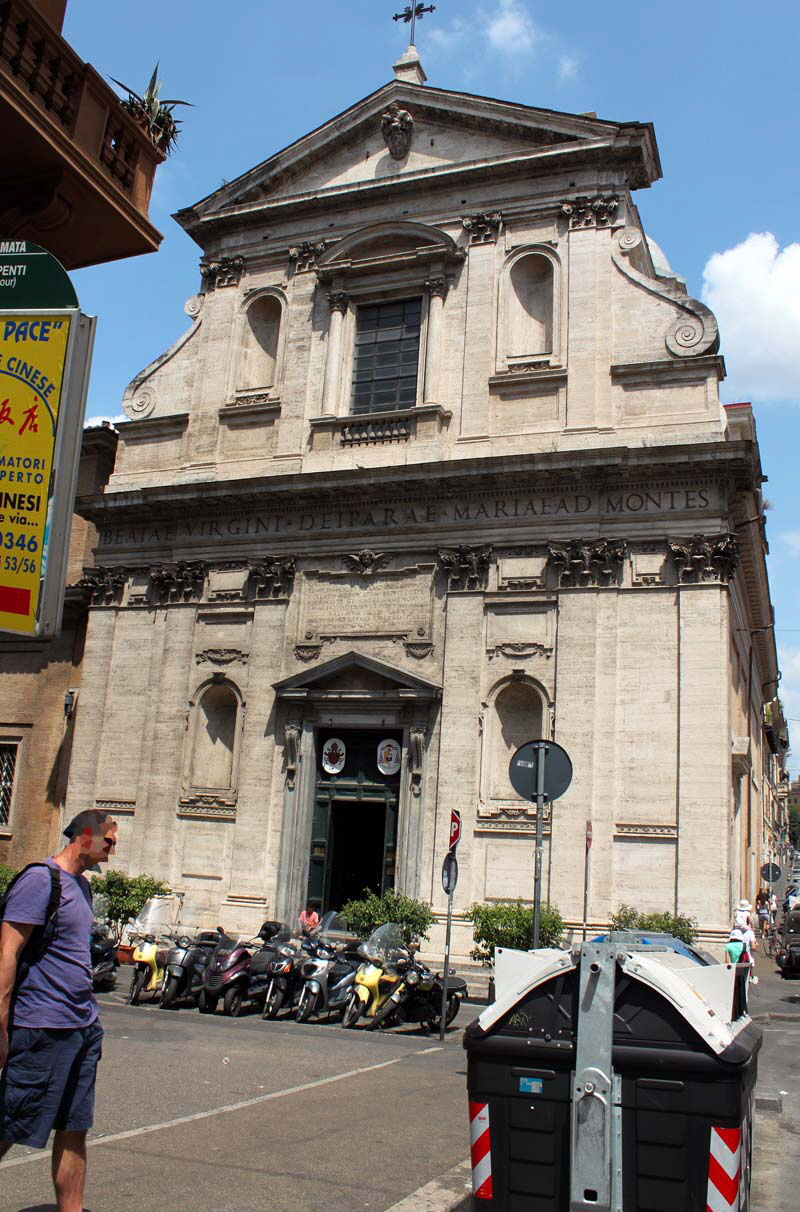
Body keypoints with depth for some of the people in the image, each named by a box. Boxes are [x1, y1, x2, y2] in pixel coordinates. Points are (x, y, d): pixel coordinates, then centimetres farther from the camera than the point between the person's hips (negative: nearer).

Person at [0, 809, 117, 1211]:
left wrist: (88, 1017, 18)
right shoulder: (40, 879, -13)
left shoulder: (81, 885, 14)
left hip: (83, 1027, 9)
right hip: (42, 1028, -8)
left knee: (74, 1131, 12)